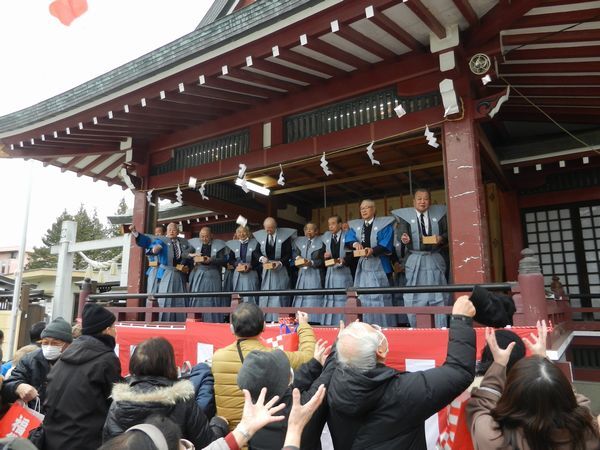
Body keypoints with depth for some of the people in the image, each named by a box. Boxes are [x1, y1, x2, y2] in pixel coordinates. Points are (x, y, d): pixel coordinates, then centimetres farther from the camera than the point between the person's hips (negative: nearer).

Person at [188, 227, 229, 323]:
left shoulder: (218, 245, 1)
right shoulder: (195, 243, 8)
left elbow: (224, 260, -3)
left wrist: (211, 260, -16)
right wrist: (192, 255, -12)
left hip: (212, 275, -2)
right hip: (198, 274, 2)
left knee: (212, 299, -1)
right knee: (197, 299, 1)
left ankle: (213, 322, 7)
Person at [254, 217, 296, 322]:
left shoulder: (285, 235, -6)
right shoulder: (261, 236, 3)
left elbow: (288, 253, -5)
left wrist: (280, 262, -19)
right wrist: (261, 258, -11)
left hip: (280, 270, -3)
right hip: (266, 270, 3)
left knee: (280, 296, -1)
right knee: (265, 295, 4)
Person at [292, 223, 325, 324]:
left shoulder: (320, 242, 2)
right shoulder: (299, 241, 16)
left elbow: (322, 260, -4)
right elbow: (295, 252, 8)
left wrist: (312, 262, -18)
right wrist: (298, 257, -13)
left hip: (315, 274, -4)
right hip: (302, 273, 5)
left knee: (313, 297, -9)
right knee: (300, 296, 5)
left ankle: (312, 321, -7)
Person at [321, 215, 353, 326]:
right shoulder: (326, 236, 13)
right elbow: (323, 253, 13)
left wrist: (344, 260, -21)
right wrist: (325, 256, -8)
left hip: (344, 271, -4)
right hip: (331, 271, 4)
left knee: (343, 297, -2)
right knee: (330, 298, 7)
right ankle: (329, 323, 15)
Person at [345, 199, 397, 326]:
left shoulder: (384, 224, 0)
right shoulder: (355, 225, 14)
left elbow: (386, 243, -12)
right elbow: (349, 238, -1)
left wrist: (373, 250, -28)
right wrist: (355, 243, -24)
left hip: (378, 266, -5)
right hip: (362, 265, 5)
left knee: (379, 296, -6)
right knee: (363, 297, 8)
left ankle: (383, 327, 2)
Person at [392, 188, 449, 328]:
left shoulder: (439, 214, 7)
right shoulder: (405, 215, 2)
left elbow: (448, 232, 6)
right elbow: (402, 232, -10)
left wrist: (441, 238, -15)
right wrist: (404, 238, -32)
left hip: (435, 259, 2)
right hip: (415, 260, -1)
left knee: (439, 297, 5)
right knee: (414, 298, 1)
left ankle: (441, 329, 14)